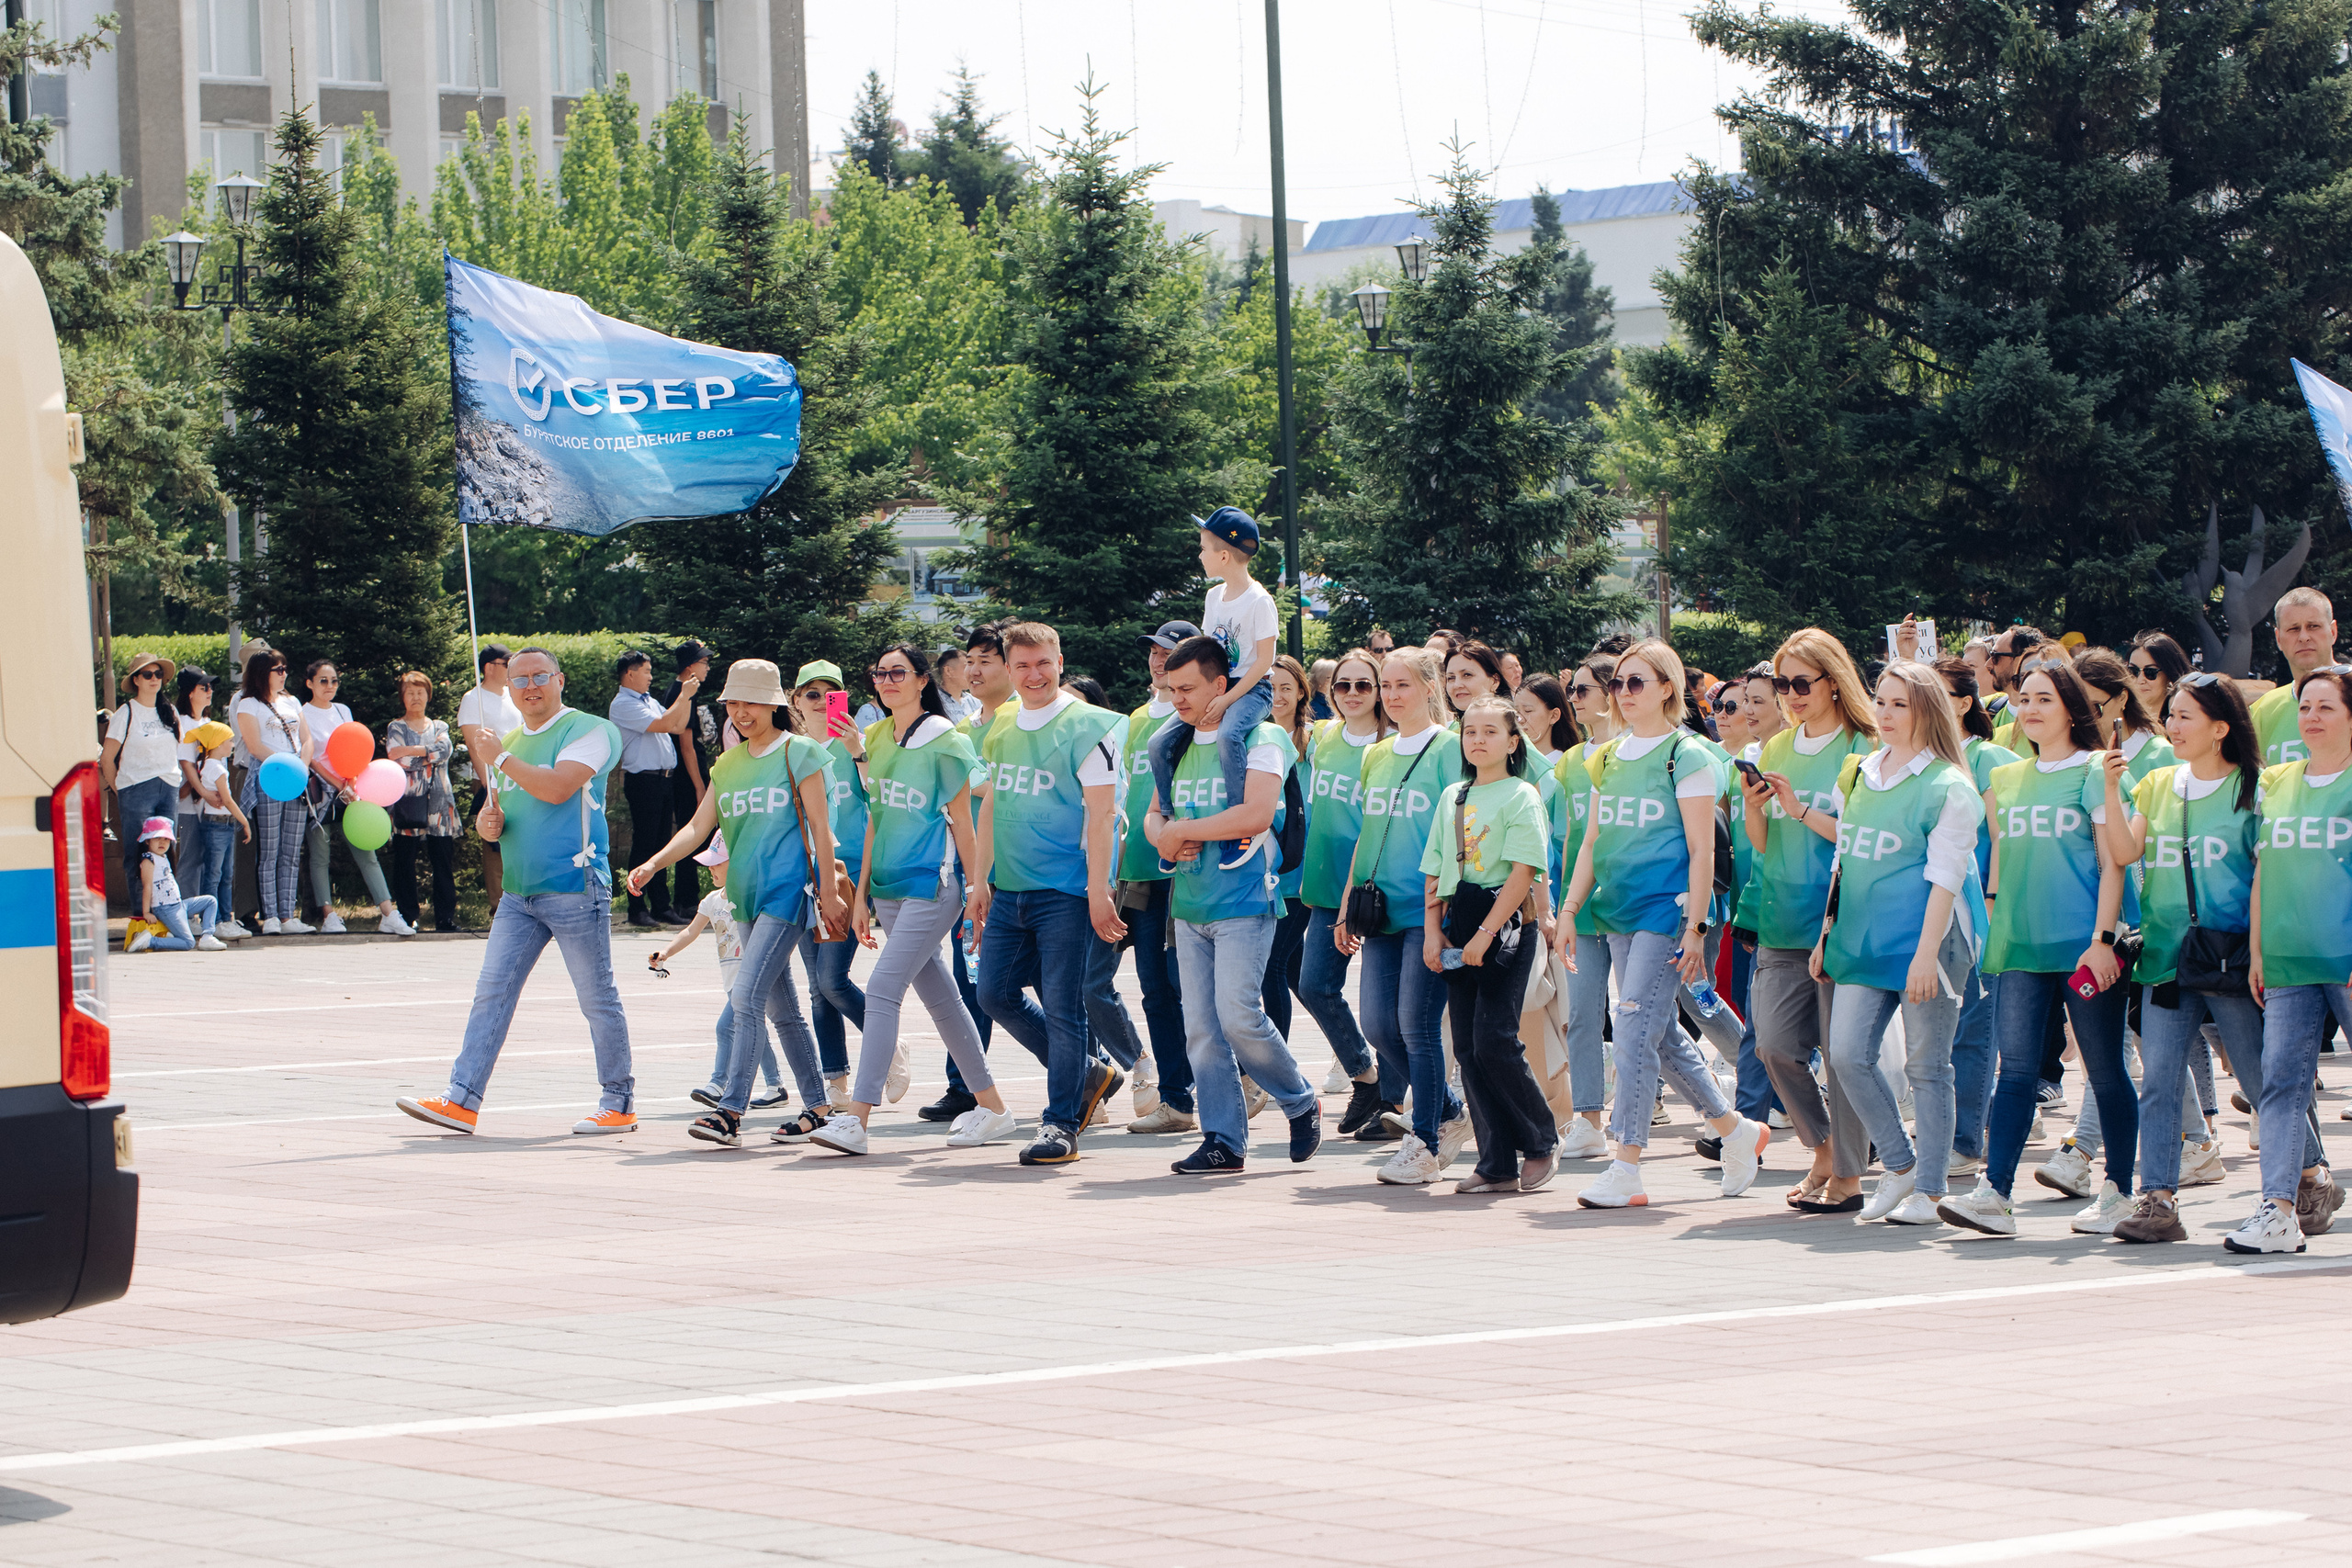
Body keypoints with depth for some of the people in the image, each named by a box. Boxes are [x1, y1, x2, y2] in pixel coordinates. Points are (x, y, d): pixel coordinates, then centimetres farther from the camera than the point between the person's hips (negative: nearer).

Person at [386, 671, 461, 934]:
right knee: (405, 862, -4)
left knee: (443, 861, -2)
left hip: (439, 801, 2)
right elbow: (400, 760, -7)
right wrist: (430, 751, -2)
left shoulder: (440, 727, 18)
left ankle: (445, 917, -1)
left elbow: (445, 750, -4)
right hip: (407, 801, -2)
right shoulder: (395, 728, 10)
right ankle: (407, 917, 0)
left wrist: (411, 751, -10)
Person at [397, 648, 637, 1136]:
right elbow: (495, 812, 26)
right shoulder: (506, 744, 19)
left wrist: (498, 757, -11)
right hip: (519, 894, 7)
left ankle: (619, 1102, 12)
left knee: (598, 999, 0)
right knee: (491, 991, -2)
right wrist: (486, 823, 1)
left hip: (575, 889, -7)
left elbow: (557, 788, -20)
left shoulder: (588, 731, -5)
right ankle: (462, 1100, -5)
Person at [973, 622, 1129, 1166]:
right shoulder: (999, 729, 13)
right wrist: (981, 882, 15)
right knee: (995, 992, 6)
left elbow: (1099, 813, -12)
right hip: (1009, 891, 7)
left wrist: (1098, 892, -17)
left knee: (1061, 1008, -5)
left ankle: (1061, 1125, 2)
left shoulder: (1086, 727, -7)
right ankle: (1089, 1072, 23)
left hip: (1064, 891, -7)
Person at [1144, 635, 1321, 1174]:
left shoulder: (1259, 739, -8)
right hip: (1189, 903, 7)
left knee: (1238, 1016, -13)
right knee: (1201, 1028, 3)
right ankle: (1223, 1141, 7)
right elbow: (1155, 813, 20)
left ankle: (1301, 1103, 9)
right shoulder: (1179, 744, 14)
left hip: (1244, 901, -7)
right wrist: (1163, 838, -5)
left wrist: (1182, 831, -13)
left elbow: (1256, 814, -21)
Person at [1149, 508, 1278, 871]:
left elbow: (1264, 660, -15)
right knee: (1161, 744, -8)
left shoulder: (1259, 601, -12)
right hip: (1215, 689, 8)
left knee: (1229, 735, -38)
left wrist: (1227, 700, -20)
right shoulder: (1214, 596, 13)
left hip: (1251, 690, -8)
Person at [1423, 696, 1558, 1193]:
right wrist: (1433, 931, 3)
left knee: (1494, 1040, -14)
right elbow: (1435, 872, 16)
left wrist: (1485, 934, -17)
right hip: (1460, 924, 6)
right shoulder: (1452, 797, 16)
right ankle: (1497, 1165, 5)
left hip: (1507, 922, -6)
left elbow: (1523, 872, -12)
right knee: (1468, 1047, 1)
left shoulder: (1522, 797, -3)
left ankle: (1541, 1145, 4)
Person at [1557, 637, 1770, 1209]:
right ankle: (1736, 1129, 28)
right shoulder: (1608, 759, 14)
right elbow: (1593, 844, 18)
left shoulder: (1687, 756, -6)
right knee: (1662, 1034, 12)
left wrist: (1694, 928, -13)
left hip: (1665, 908, -7)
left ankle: (1626, 1169, -10)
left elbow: (1701, 851, -9)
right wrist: (1569, 910, 11)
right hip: (1618, 913, 7)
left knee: (1635, 1031, -12)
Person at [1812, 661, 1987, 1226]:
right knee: (1847, 1055, -4)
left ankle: (1931, 1190, 9)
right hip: (1863, 939, 6)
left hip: (1922, 940, -6)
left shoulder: (1948, 787, -7)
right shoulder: (1857, 774, 12)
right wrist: (1827, 933, 16)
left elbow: (1945, 878, -12)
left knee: (1927, 1067, 0)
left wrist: (1927, 952, -18)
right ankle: (1900, 1164, 14)